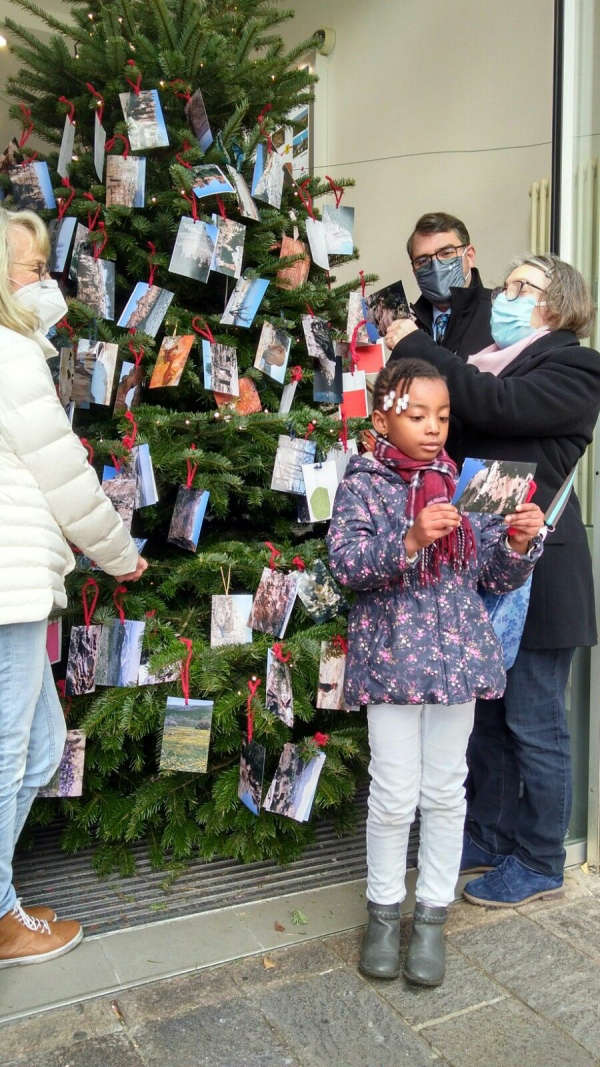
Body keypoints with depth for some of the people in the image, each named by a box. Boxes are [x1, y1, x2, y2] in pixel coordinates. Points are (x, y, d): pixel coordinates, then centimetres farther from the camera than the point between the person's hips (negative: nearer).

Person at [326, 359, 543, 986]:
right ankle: (383, 911, 29)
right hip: (390, 657, -3)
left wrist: (519, 541, -11)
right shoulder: (363, 484, -3)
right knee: (394, 795, 6)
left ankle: (432, 916, 30)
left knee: (446, 791, 12)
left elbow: (497, 577, 8)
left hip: (458, 656, 3)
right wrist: (411, 539, -28)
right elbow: (344, 562, -16)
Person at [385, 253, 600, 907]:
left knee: (534, 723, 5)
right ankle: (489, 835, 34)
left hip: (534, 570, -7)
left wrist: (414, 348, -16)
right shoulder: (487, 362, 13)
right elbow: (456, 429, 6)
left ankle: (539, 862, 23)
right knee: (485, 714, 17)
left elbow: (495, 406, -23)